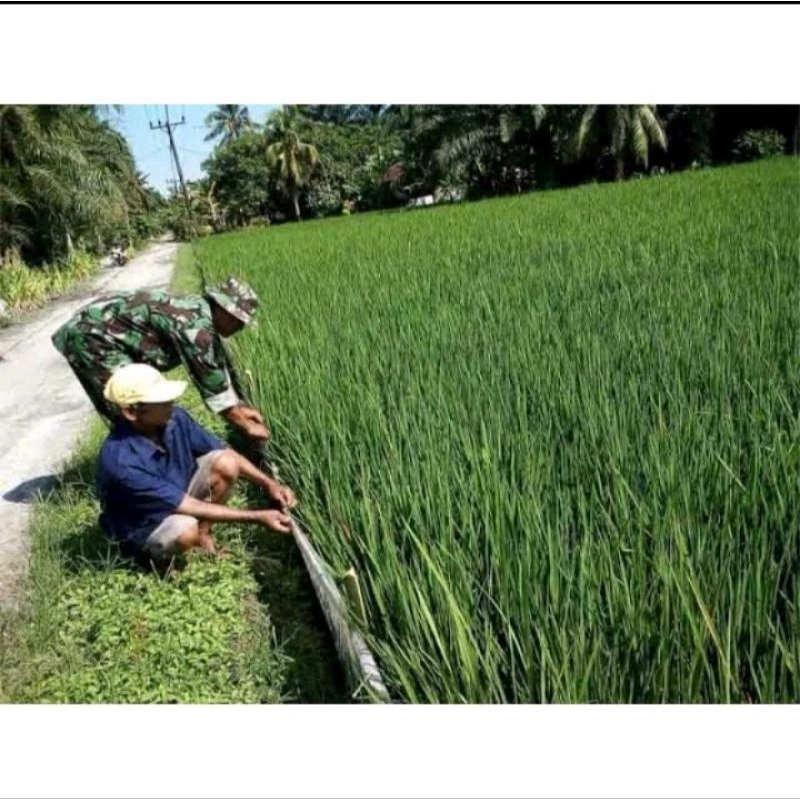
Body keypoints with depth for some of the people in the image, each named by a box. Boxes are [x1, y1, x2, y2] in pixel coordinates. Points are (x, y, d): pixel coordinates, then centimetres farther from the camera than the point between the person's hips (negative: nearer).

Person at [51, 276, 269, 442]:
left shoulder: (201, 313, 5)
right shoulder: (197, 326, -26)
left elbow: (218, 366, 15)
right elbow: (212, 385, -20)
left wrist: (239, 407, 18)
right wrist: (247, 426, -11)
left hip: (100, 330, 10)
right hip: (90, 336, -10)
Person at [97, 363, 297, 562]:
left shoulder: (173, 418, -18)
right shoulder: (122, 461, -35)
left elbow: (226, 453, -7)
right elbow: (187, 506, -33)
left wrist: (268, 483, -20)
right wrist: (257, 517, -33)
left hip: (178, 492, 6)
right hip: (142, 528, -6)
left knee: (226, 464, -17)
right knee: (186, 530, -36)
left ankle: (203, 533, 0)